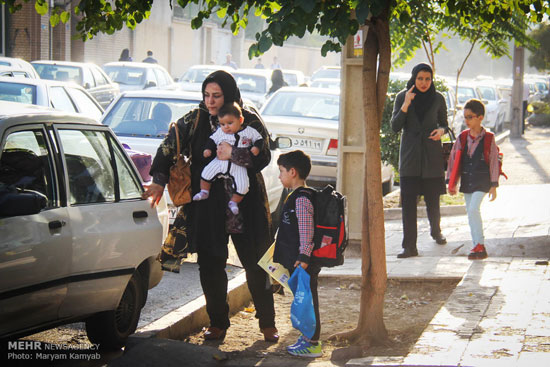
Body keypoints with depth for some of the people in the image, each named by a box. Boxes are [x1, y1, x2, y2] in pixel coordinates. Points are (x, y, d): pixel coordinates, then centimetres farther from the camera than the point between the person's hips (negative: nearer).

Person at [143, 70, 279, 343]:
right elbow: (170, 146, 2)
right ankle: (217, 323, 16)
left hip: (245, 205, -2)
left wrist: (234, 154, -21)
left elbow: (263, 157, -8)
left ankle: (267, 323, 13)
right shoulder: (195, 120, 4)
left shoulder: (249, 120, -2)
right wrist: (159, 180, -7)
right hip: (207, 205, 2)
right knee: (210, 266, 3)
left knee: (255, 264, 2)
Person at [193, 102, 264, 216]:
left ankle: (233, 202, 11)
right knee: (206, 173, -13)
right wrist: (208, 149, -8)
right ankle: (204, 192, 11)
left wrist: (256, 147, -13)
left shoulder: (249, 132, -3)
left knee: (242, 185, -12)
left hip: (239, 165, -1)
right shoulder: (220, 132, 1)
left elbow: (258, 139, 6)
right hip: (220, 162, 1)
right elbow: (212, 140, 9)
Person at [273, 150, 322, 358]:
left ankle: (312, 343, -2)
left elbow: (306, 231, -22)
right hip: (295, 260, 10)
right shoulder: (296, 196, 15)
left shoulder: (301, 199, -18)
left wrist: (303, 257, -23)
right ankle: (308, 336, 26)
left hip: (302, 262, -10)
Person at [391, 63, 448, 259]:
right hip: (409, 154, 0)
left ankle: (435, 231, 35)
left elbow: (444, 123, 13)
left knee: (432, 198, 5)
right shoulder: (402, 97, 0)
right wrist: (405, 105, -17)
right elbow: (395, 127, -4)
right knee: (408, 201, -7)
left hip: (432, 154, 1)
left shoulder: (438, 98, 2)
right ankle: (409, 246, -7)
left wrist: (441, 131, -10)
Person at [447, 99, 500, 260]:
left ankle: (480, 245, -14)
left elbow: (493, 162, -3)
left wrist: (493, 186, -4)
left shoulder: (488, 139, -5)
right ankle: (477, 246, 17)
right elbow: (454, 160, 11)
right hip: (466, 181, 5)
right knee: (470, 212, 8)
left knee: (473, 209, -19)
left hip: (482, 182, -5)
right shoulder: (462, 139, 6)